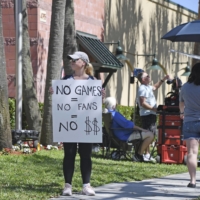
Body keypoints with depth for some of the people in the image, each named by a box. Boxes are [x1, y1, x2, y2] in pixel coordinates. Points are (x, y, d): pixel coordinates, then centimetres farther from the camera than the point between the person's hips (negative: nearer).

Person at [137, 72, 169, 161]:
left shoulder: (148, 87, 17)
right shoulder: (142, 89, -15)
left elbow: (155, 87, 40)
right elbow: (143, 103, -22)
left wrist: (163, 79, 35)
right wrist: (153, 108, -19)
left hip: (151, 114, 11)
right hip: (147, 114, -11)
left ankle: (147, 154, 17)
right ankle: (146, 154, -13)